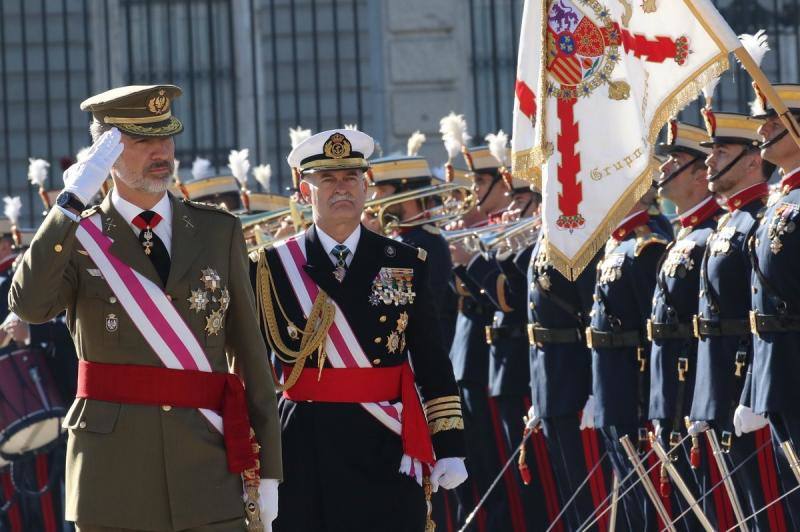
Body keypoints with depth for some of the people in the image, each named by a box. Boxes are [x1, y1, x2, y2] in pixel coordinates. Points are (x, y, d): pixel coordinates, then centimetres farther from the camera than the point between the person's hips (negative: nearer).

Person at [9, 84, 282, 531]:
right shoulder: (77, 236, 4)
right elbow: (29, 305, -17)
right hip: (115, 476, -1)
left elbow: (251, 353, 9)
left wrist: (268, 470, 5)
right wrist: (73, 201, -18)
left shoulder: (219, 231, 9)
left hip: (209, 472, 1)